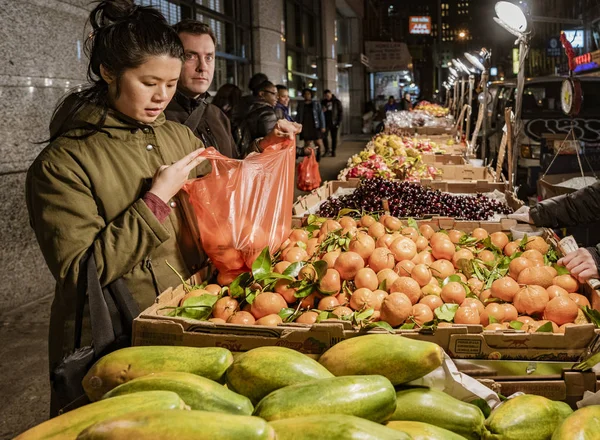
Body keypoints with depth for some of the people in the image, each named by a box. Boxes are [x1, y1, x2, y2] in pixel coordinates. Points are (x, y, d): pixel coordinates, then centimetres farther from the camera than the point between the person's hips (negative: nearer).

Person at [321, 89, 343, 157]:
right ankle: (326, 149, 9)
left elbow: (341, 112, 1)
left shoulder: (337, 102, 1)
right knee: (324, 136, -9)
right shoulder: (323, 102, 10)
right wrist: (322, 110, -7)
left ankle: (333, 151, 13)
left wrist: (339, 122, -6)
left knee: (334, 137, 3)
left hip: (334, 123, -2)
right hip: (325, 122, 2)